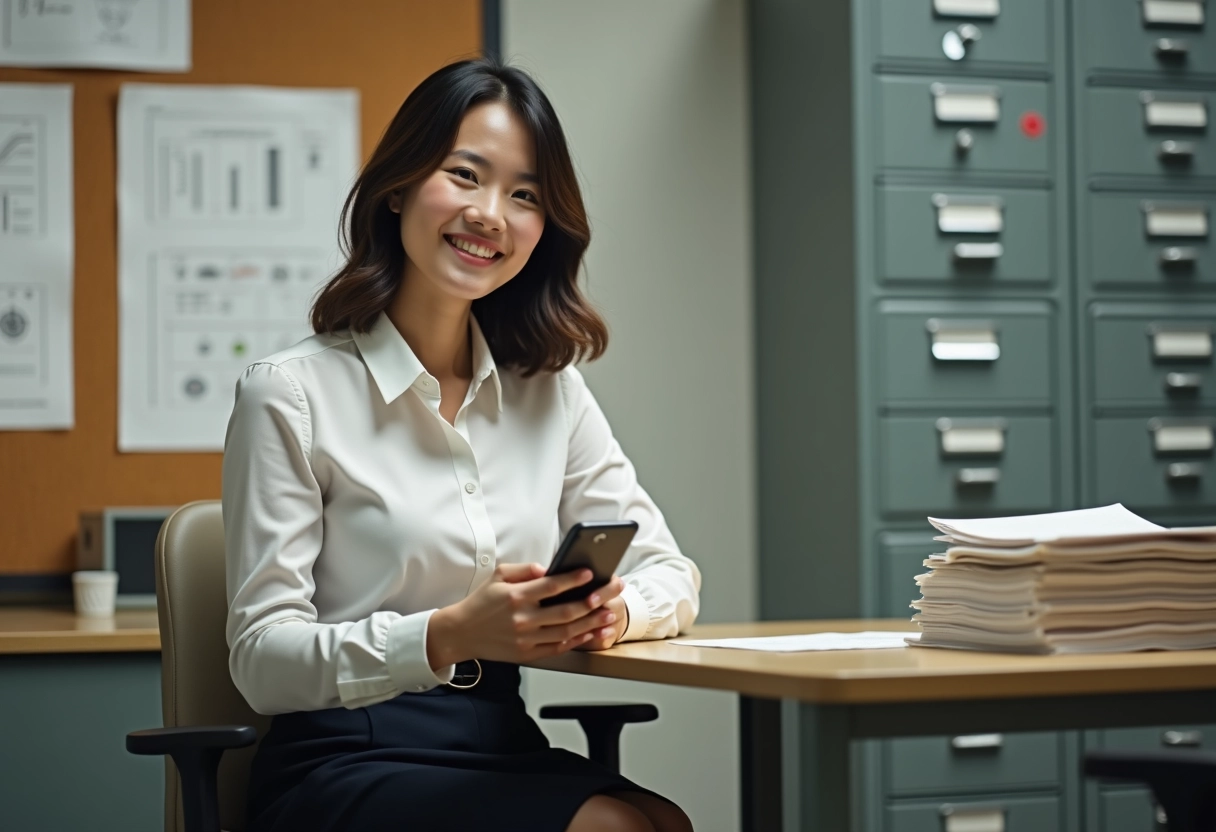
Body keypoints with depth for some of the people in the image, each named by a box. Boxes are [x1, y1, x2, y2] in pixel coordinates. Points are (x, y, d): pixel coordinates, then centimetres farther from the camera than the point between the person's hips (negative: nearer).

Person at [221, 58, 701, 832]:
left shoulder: (549, 389, 13)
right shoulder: (291, 393, -5)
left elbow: (670, 574, 13)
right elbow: (262, 658, -9)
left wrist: (614, 610, -12)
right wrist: (447, 637, -25)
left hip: (505, 757, 5)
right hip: (344, 766, -5)